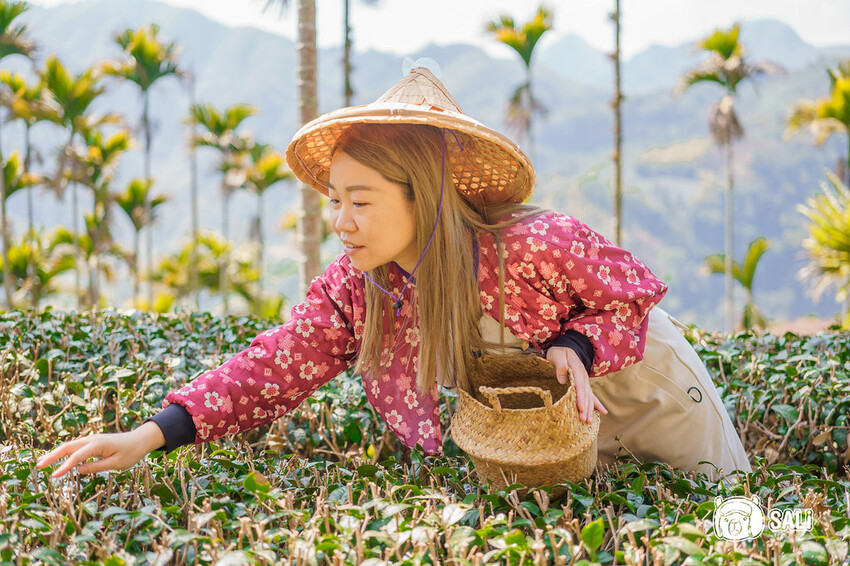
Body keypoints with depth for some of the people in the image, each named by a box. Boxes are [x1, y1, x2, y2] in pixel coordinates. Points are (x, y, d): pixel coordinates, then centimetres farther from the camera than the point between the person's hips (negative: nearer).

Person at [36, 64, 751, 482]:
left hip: (644, 392, -3)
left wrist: (576, 348, -37)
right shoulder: (352, 287, -22)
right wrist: (150, 435, -35)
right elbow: (276, 365, -24)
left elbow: (635, 290, -18)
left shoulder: (539, 247, -36)